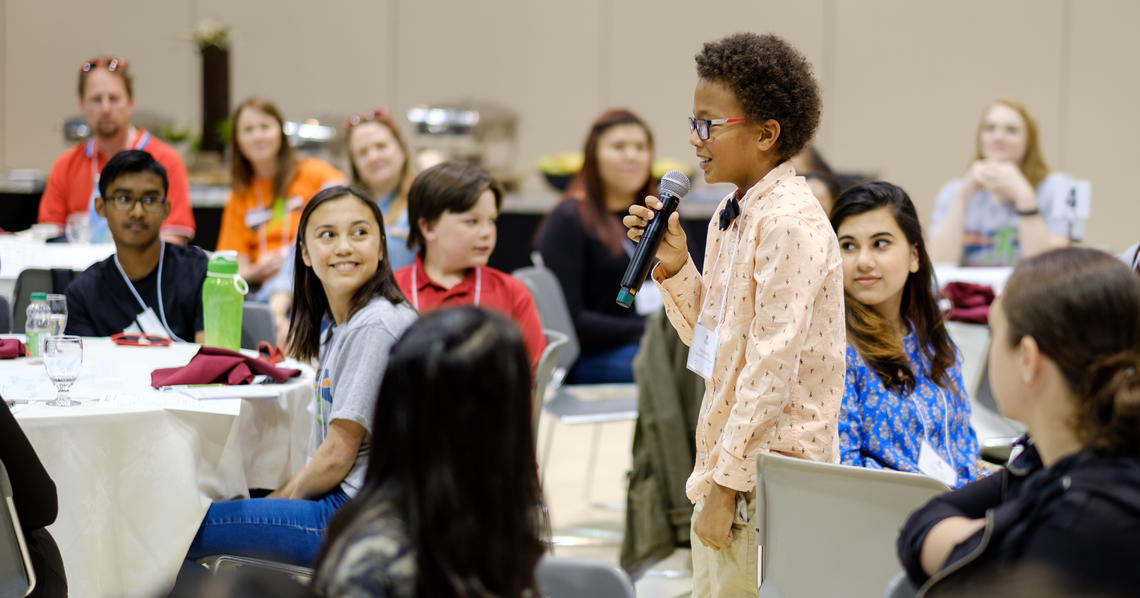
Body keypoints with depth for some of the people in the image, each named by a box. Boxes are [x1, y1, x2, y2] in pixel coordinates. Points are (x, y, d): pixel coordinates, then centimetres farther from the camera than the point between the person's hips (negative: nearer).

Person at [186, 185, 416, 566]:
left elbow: (337, 457, -15)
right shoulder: (335, 321, 14)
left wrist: (281, 500, -1)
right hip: (347, 502, 10)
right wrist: (277, 500, 7)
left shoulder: (376, 327, -17)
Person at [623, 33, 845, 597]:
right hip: (727, 465, 9)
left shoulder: (791, 223, -16)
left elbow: (773, 365, -20)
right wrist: (674, 268, 4)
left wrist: (727, 484, -19)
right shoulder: (731, 216, 12)